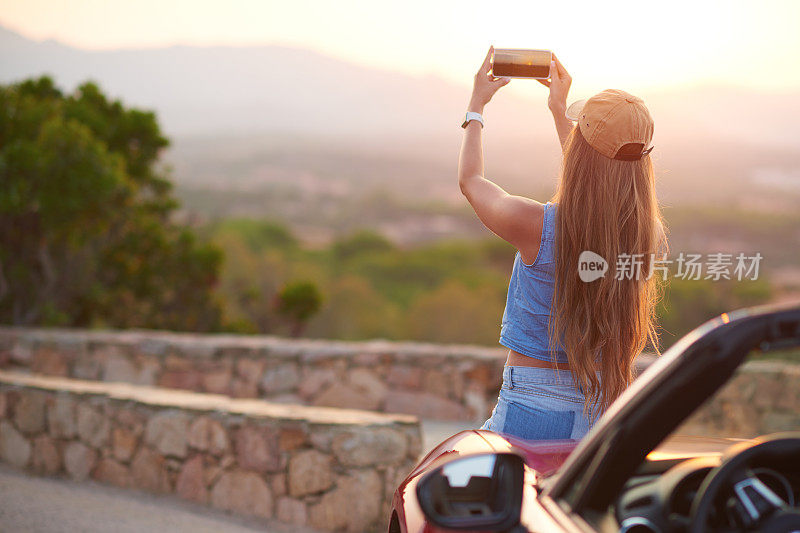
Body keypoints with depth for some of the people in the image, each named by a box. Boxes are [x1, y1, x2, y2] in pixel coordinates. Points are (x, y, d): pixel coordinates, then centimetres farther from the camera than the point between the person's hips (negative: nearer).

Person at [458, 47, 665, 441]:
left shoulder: (536, 225, -18)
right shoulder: (649, 234, -4)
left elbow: (470, 180, 5)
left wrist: (476, 105, 21)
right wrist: (560, 112, 32)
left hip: (530, 411, -4)